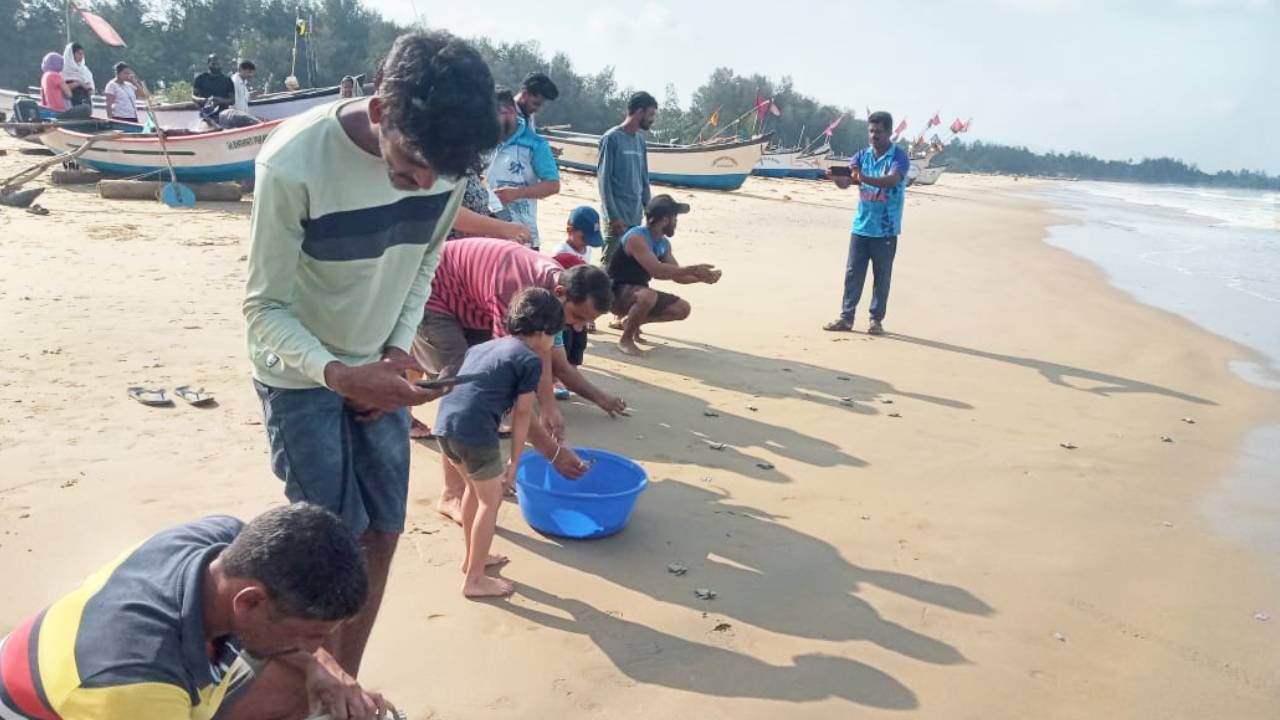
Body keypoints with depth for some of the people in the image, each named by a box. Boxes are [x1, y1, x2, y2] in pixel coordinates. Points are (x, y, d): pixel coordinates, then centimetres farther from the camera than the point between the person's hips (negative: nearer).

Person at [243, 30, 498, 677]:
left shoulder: (443, 155, -14)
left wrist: (398, 351, -8)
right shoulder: (294, 164, -29)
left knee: (382, 537, 7)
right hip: (300, 374, -4)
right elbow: (264, 308, -20)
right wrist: (336, 373, -37)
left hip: (377, 369, 5)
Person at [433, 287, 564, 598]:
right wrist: (514, 461, 9)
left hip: (445, 421, 8)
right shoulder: (531, 360, 1)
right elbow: (522, 415, 1)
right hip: (474, 432, -8)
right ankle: (474, 580, 16)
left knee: (475, 488, 27)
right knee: (491, 500, 9)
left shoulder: (484, 346, 24)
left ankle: (472, 557, 41)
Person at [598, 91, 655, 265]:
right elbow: (603, 179, -11)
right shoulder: (611, 139, -8)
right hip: (618, 217, -7)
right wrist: (613, 216, -17)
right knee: (610, 264, -8)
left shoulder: (640, 140, 14)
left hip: (636, 217, 7)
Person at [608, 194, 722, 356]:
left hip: (637, 292, 9)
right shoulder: (636, 238, -24)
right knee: (648, 296, -39)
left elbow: (677, 275, 7)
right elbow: (657, 271, -35)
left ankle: (632, 321, 15)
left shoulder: (664, 244, 5)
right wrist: (694, 269, -33)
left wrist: (701, 277, -11)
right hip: (616, 293, -9)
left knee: (682, 308, 2)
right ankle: (625, 339, -17)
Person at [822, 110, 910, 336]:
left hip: (885, 230, -4)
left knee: (882, 276, 4)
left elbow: (892, 180, -26)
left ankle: (876, 320, 13)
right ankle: (846, 318, 9)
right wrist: (839, 177, -28)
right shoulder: (863, 155, 8)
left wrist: (865, 179, -43)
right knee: (853, 273, 4)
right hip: (861, 226, 4)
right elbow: (845, 181, -3)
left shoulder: (899, 157, -6)